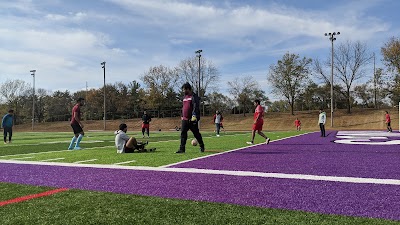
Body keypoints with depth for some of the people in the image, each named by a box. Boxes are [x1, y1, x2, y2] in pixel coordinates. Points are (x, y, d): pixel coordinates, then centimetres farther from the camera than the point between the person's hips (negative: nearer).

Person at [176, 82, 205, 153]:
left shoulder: (194, 97, -9)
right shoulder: (185, 97, 16)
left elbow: (196, 107, -18)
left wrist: (194, 116, -25)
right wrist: (182, 116, 21)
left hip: (192, 120, -7)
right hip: (185, 120, 7)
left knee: (196, 134, 5)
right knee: (183, 133, -1)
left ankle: (202, 147, 23)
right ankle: (182, 149, 1)